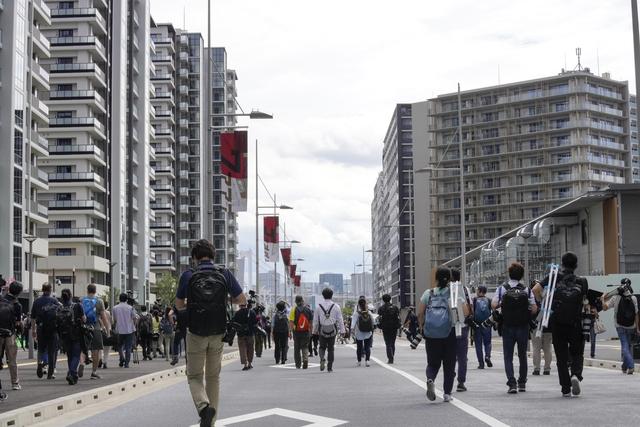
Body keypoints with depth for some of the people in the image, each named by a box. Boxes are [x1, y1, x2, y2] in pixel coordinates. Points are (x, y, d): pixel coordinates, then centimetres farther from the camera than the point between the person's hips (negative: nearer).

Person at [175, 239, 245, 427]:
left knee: (195, 376, 7)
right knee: (213, 376, 16)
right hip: (218, 334, 2)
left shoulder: (188, 275, -4)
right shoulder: (224, 274, -2)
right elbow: (242, 300, 1)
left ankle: (204, 406, -21)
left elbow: (179, 306, 6)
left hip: (196, 333, -2)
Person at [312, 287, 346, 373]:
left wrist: (315, 330, 14)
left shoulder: (319, 306, -1)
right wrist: (342, 330, 4)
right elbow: (340, 320, -1)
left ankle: (322, 358, -16)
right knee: (331, 349, 9)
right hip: (332, 330, 0)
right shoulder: (336, 306, -2)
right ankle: (330, 367, 9)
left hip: (322, 330, 0)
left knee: (322, 347, 14)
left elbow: (315, 320, 3)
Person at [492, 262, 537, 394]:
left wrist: (501, 305, 8)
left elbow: (493, 305, -13)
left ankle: (512, 383, -11)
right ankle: (522, 383, 20)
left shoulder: (502, 289, -3)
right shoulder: (527, 290, -1)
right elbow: (534, 309, -4)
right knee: (522, 355, 15)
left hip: (508, 327, -1)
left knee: (508, 356, 3)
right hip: (523, 327, 1)